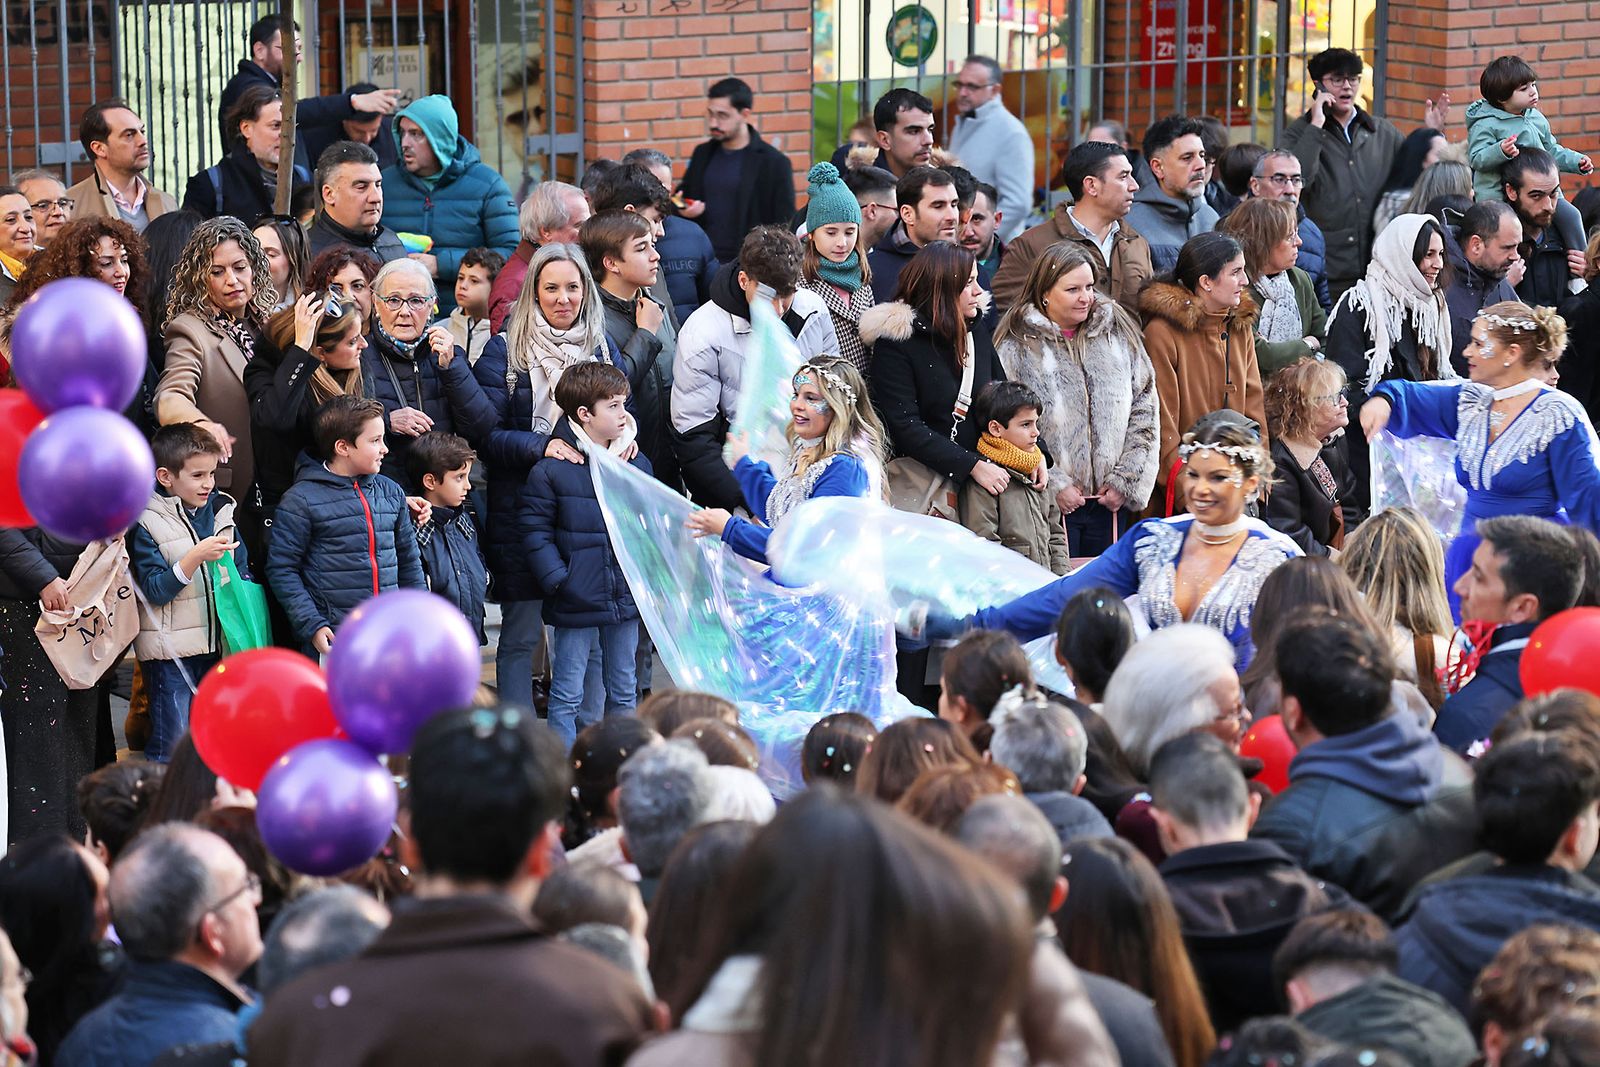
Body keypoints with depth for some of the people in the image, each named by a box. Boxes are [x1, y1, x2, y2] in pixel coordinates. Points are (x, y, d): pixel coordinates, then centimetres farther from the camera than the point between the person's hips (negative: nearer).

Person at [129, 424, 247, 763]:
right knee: (171, 747, -2)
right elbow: (155, 590, -16)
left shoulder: (220, 512, 6)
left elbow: (243, 574, 15)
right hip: (170, 651, -5)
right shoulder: (146, 523, -10)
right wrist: (196, 557, -27)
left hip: (217, 645, 6)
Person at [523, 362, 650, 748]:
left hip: (626, 598, 5)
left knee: (624, 692, 15)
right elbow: (534, 529, -9)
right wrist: (559, 582, -16)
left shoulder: (637, 463, 6)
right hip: (576, 602, -5)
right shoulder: (552, 468, -10)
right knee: (567, 697, 1)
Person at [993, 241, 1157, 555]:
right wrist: (1054, 485, -12)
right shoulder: (1017, 347, -6)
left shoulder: (1119, 335, 8)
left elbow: (1144, 411, 9)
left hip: (1109, 502, 4)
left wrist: (1126, 480, 0)